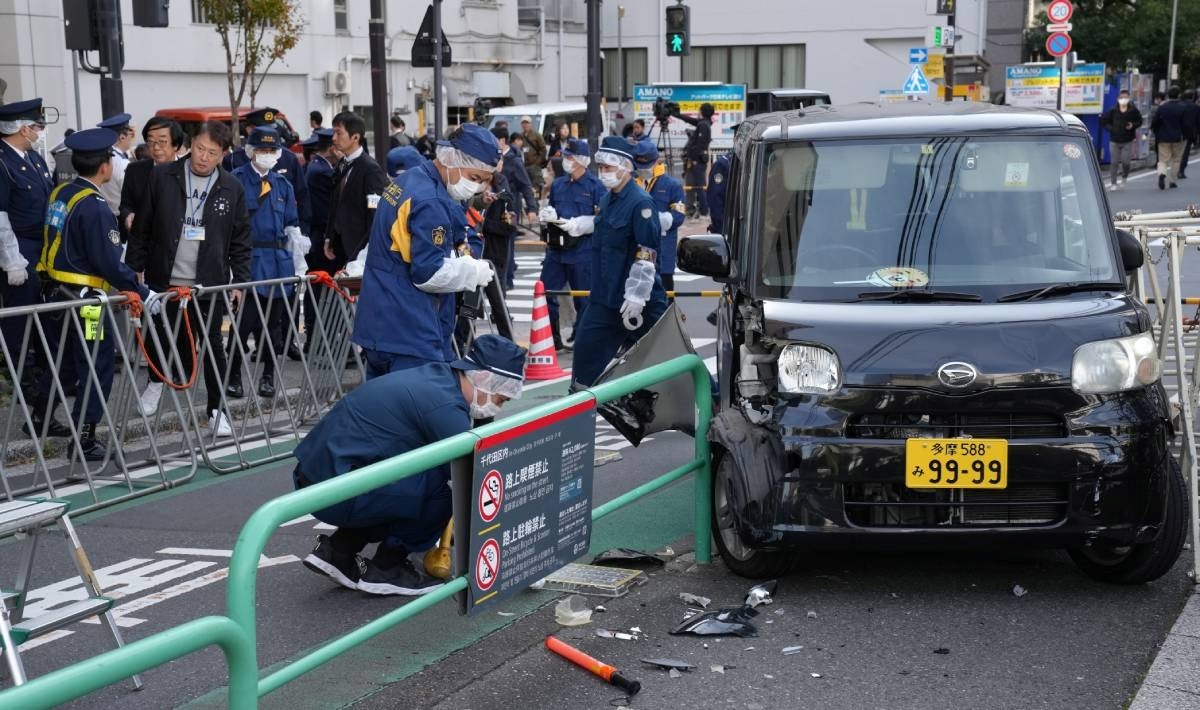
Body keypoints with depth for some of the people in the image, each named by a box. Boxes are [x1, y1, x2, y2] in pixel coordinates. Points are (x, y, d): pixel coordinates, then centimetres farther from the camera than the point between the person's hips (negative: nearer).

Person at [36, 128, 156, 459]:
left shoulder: (60, 193, 6)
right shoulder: (95, 208, -19)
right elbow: (108, 263, -21)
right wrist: (142, 292, -16)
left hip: (56, 291, 8)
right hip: (84, 298, -8)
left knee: (61, 359, 22)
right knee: (97, 367, 1)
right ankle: (84, 440, 4)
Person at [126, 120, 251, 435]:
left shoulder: (232, 189, 0)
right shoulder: (162, 177, -1)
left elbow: (241, 241, 6)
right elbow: (141, 228, 4)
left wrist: (239, 281, 2)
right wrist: (135, 268, 3)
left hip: (209, 284, 0)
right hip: (164, 279, 0)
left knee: (212, 345, 4)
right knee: (162, 336, 14)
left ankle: (215, 409, 15)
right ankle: (156, 381, 42)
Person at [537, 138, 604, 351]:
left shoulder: (595, 186, -5)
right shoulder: (557, 185, 14)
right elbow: (546, 212, 24)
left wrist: (580, 225, -20)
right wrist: (547, 215, 0)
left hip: (582, 253, -6)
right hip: (555, 251, 6)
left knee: (583, 300, 4)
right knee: (545, 293, 5)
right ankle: (551, 339, 15)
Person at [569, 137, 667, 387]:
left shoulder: (640, 203, -16)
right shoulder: (607, 199, 11)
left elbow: (647, 256, -21)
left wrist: (636, 298, -22)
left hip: (640, 301, -8)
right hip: (605, 298, 8)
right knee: (586, 349, 7)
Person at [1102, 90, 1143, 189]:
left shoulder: (1133, 110, -2)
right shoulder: (1112, 111, -1)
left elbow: (1139, 121, 9)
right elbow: (1104, 121, 7)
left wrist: (1133, 125, -10)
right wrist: (1111, 128, -7)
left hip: (1127, 141, -1)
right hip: (1114, 140, 1)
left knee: (1125, 161, -6)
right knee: (1114, 162, 1)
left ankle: (1124, 175, 26)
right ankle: (1114, 183, 10)